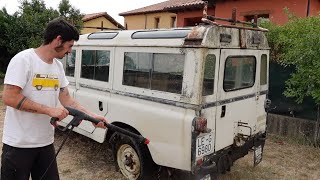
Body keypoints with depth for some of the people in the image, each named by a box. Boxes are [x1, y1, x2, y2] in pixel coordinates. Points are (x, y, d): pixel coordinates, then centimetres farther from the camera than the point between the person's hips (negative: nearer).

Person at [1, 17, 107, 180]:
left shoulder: (58, 66, 6)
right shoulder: (23, 59, -15)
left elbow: (66, 99, 9)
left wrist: (92, 116, 1)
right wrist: (49, 110, -22)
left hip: (46, 143, 7)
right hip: (19, 145, -6)